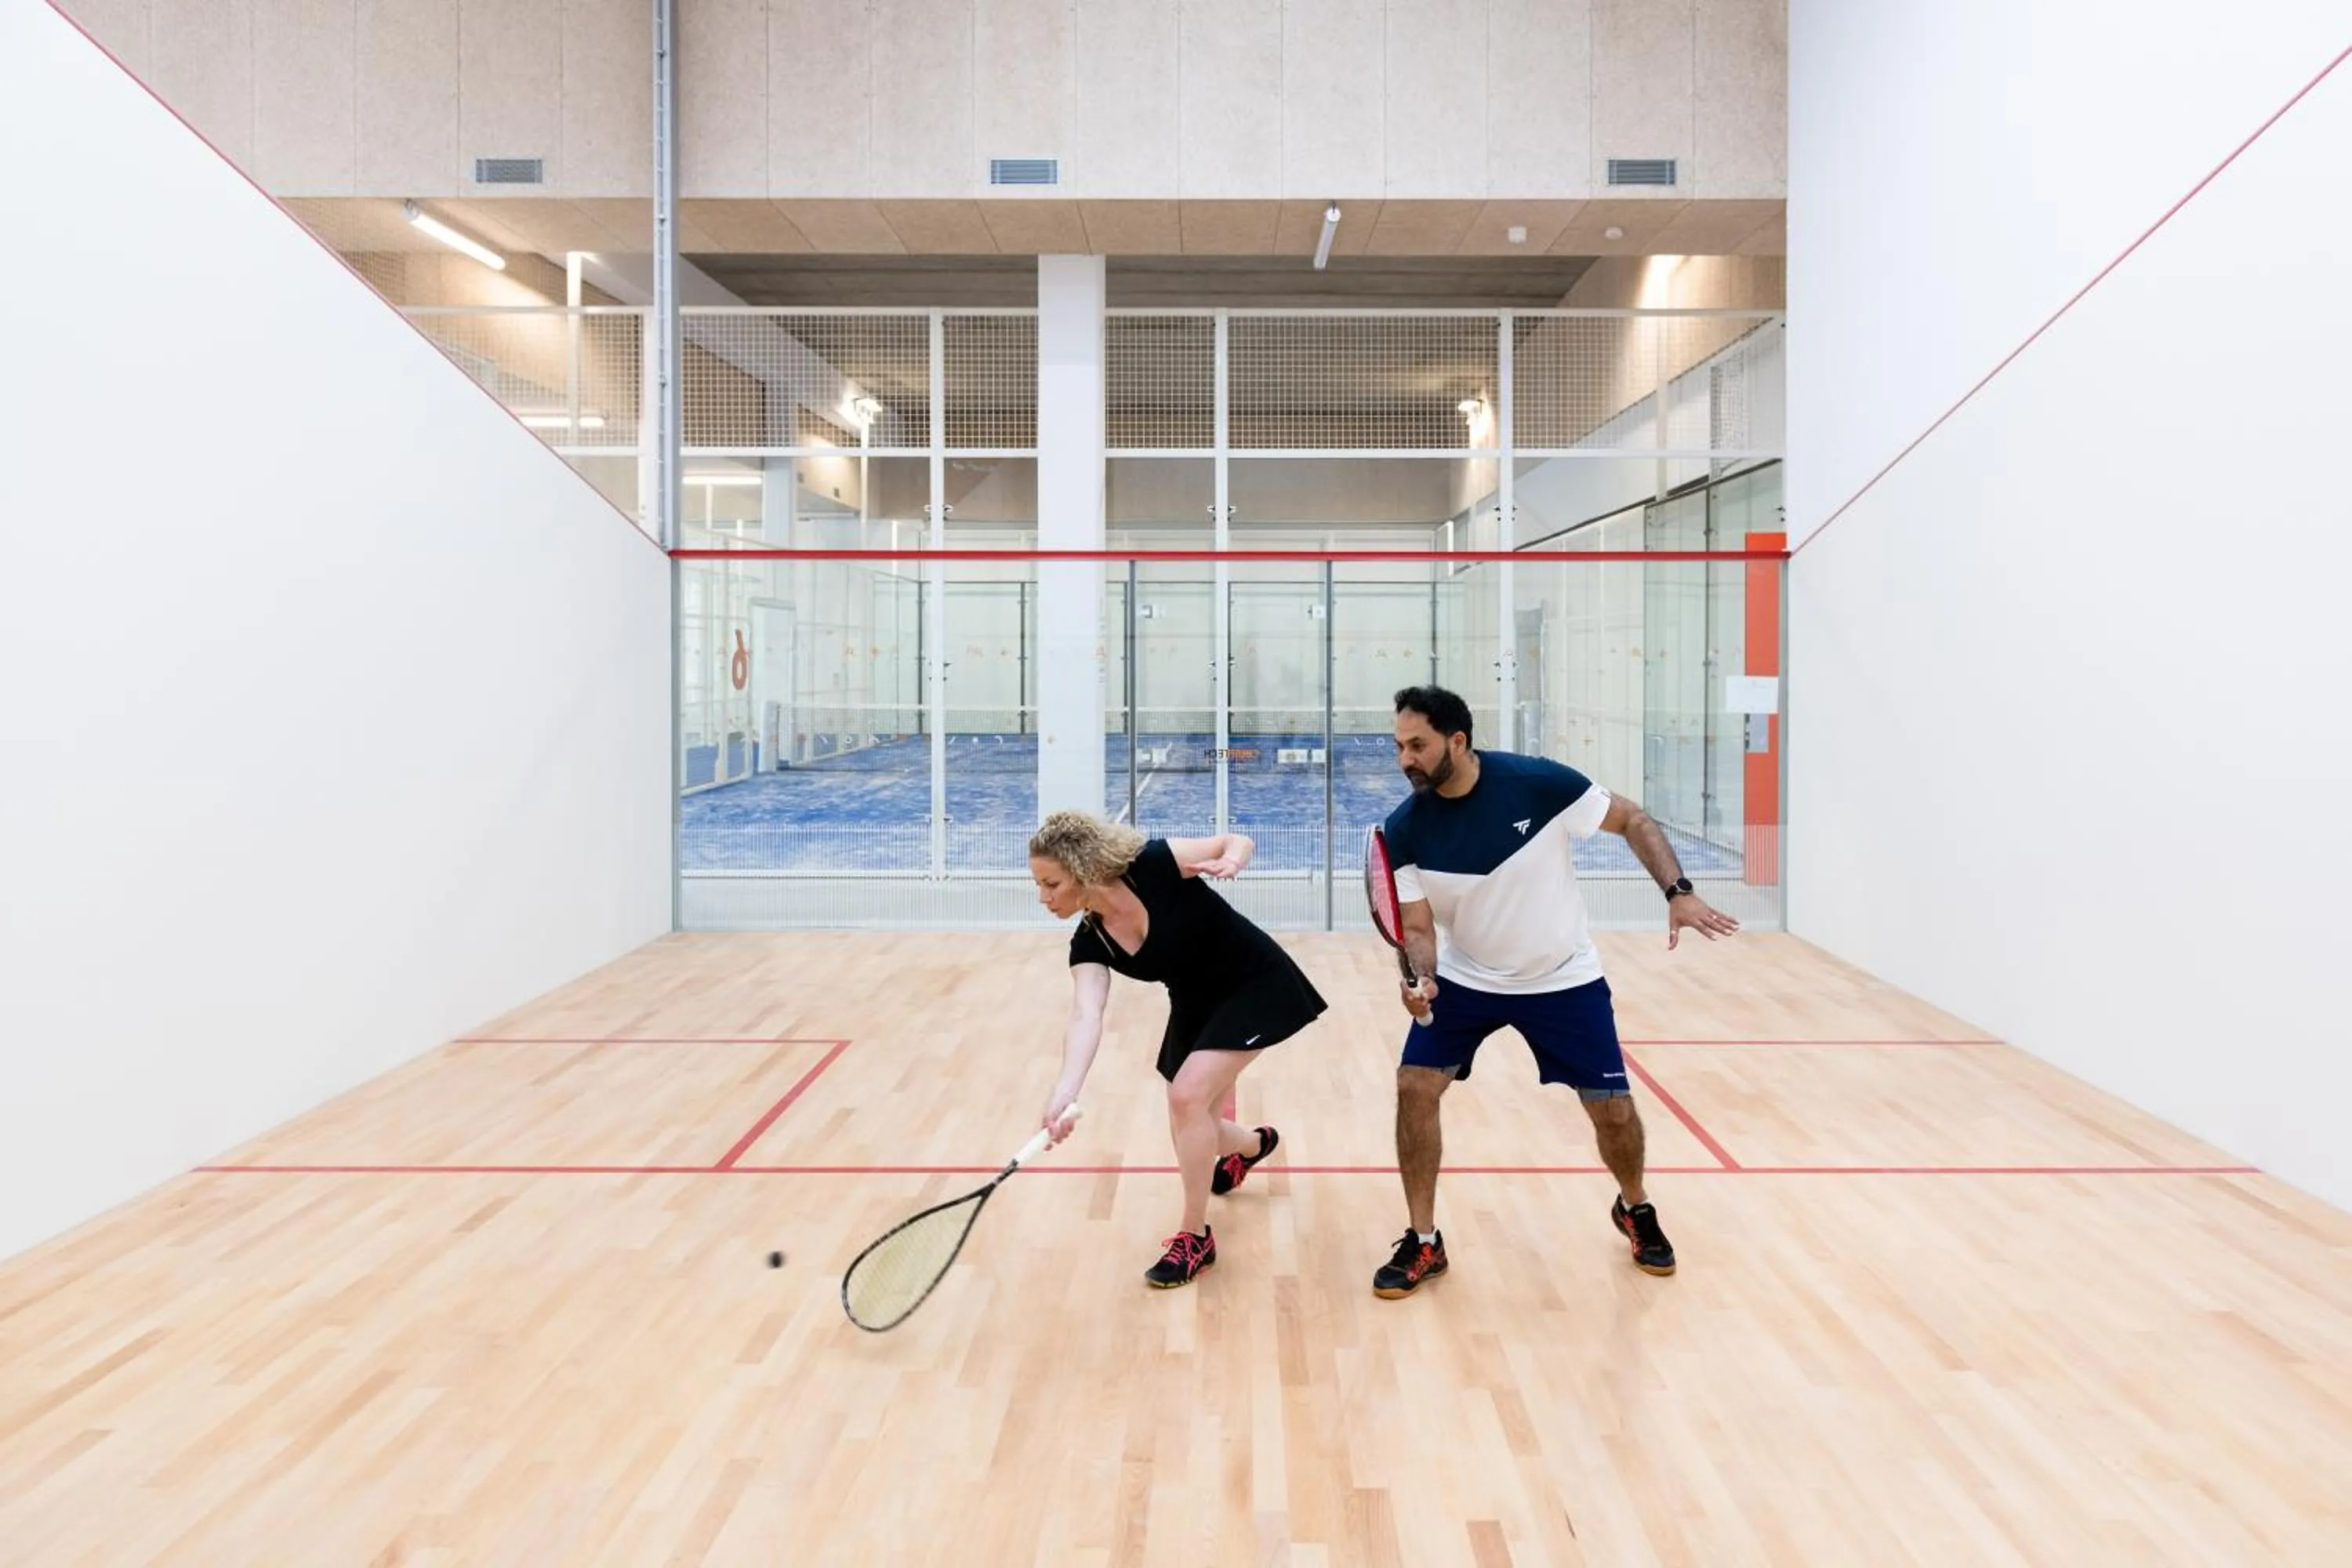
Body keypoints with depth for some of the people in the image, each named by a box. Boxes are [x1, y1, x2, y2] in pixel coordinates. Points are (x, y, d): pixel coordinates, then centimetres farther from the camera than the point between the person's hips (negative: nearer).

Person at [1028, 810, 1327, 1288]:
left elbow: (1240, 840, -13)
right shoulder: (1089, 944, -14)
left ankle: (1195, 1236, -3)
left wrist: (1230, 861, -37)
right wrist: (1065, 1092, -47)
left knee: (1189, 1094, -22)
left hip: (1258, 987, -6)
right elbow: (1085, 1017, -30)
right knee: (1190, 1135, 12)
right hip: (1196, 1005, 6)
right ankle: (1253, 1144, 49)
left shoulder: (1153, 865, -26)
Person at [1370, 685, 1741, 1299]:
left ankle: (1635, 1209, 35)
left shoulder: (1540, 783, -24)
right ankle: (1423, 1242, 7)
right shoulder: (1404, 831, -18)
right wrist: (1420, 978, -36)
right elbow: (1419, 927, -14)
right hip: (1464, 978, 2)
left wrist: (1679, 892, -22)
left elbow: (1633, 820, -10)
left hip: (1563, 979, -1)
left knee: (1613, 1110, 0)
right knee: (1415, 1087, -11)